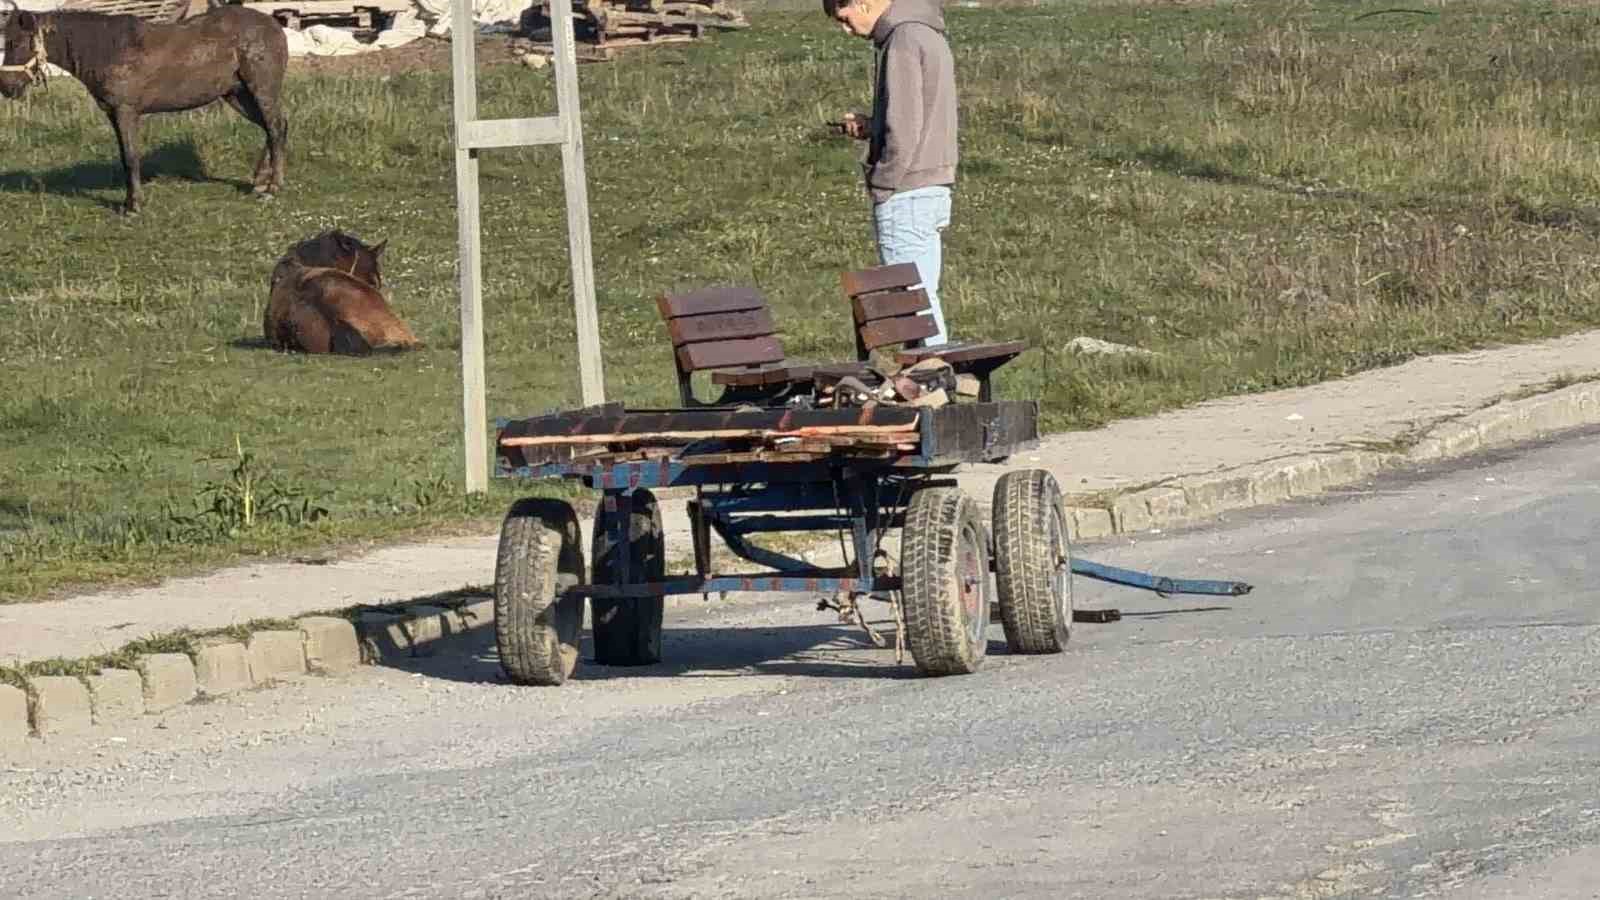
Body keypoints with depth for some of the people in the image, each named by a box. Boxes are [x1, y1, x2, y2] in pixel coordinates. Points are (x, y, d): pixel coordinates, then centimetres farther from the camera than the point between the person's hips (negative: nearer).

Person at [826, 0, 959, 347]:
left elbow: (905, 131, -19)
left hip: (906, 195, -10)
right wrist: (870, 127, 9)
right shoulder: (928, 33, 14)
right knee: (925, 300, 13)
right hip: (936, 188, 10)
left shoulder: (903, 41, -15)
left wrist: (883, 186, -12)